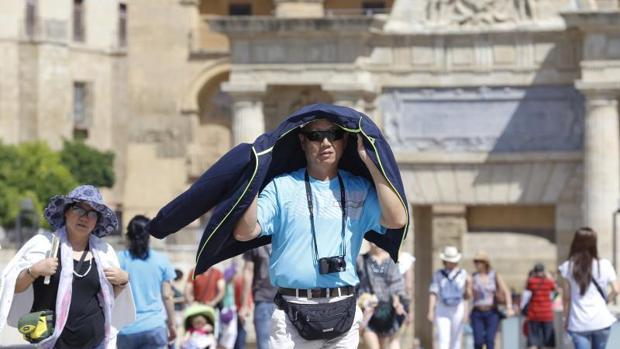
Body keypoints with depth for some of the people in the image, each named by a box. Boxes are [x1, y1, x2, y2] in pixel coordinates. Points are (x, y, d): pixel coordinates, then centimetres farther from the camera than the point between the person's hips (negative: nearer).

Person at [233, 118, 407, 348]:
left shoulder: (359, 190, 12)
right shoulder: (282, 187, 6)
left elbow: (397, 219, -7)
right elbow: (244, 232, -6)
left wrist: (370, 163, -5)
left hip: (344, 311, 3)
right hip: (293, 310, -3)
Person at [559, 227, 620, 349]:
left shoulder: (567, 267, -4)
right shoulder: (604, 265, -2)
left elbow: (566, 298, 0)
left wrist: (566, 318, 12)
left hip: (578, 323, -1)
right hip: (601, 320, 1)